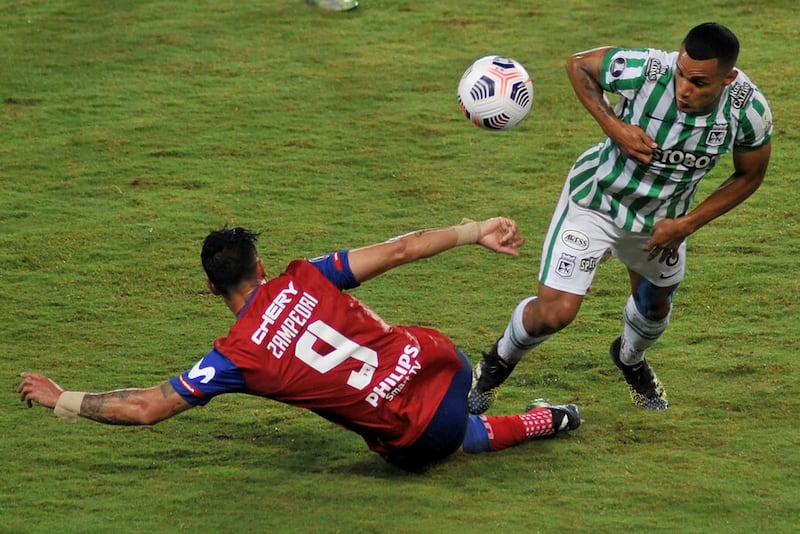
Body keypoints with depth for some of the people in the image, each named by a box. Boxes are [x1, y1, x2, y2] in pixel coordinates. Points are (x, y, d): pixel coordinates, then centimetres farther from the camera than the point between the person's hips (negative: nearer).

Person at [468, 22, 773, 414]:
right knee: (556, 311, -13)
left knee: (656, 305, 26)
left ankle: (630, 359, 62)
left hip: (663, 219, 4)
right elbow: (578, 64, -15)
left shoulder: (750, 110, -26)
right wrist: (613, 127, -28)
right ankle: (498, 364, 19)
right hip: (596, 201, -4)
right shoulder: (644, 70, -35)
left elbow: (749, 175, -7)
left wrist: (687, 224, -13)